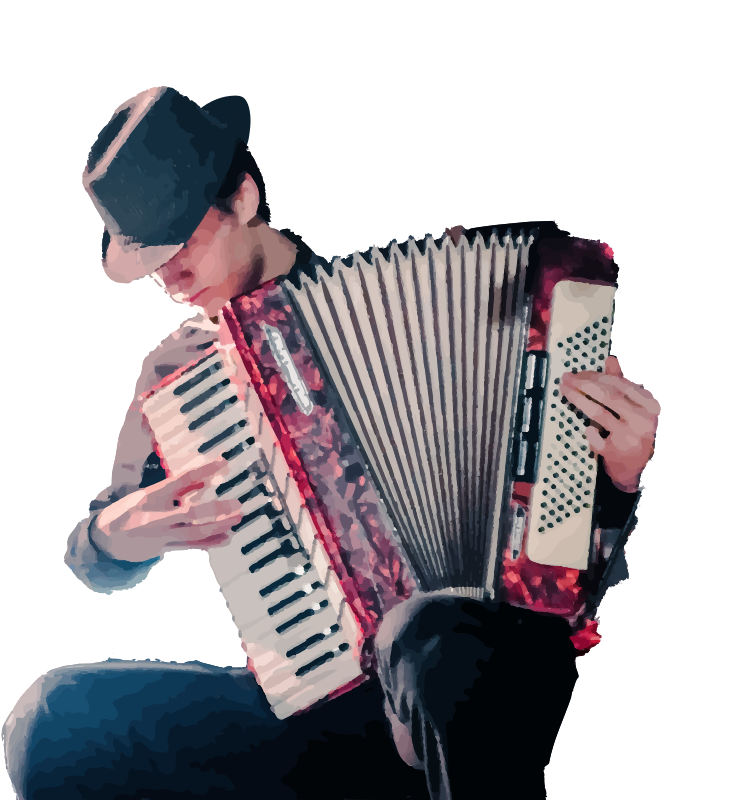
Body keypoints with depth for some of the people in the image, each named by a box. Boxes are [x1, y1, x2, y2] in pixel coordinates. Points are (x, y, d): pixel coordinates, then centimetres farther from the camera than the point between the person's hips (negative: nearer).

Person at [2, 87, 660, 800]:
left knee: (431, 641, -41)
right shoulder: (175, 371, 14)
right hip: (307, 699, 5)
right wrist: (113, 538, -5)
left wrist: (617, 474, -14)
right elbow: (100, 571, 19)